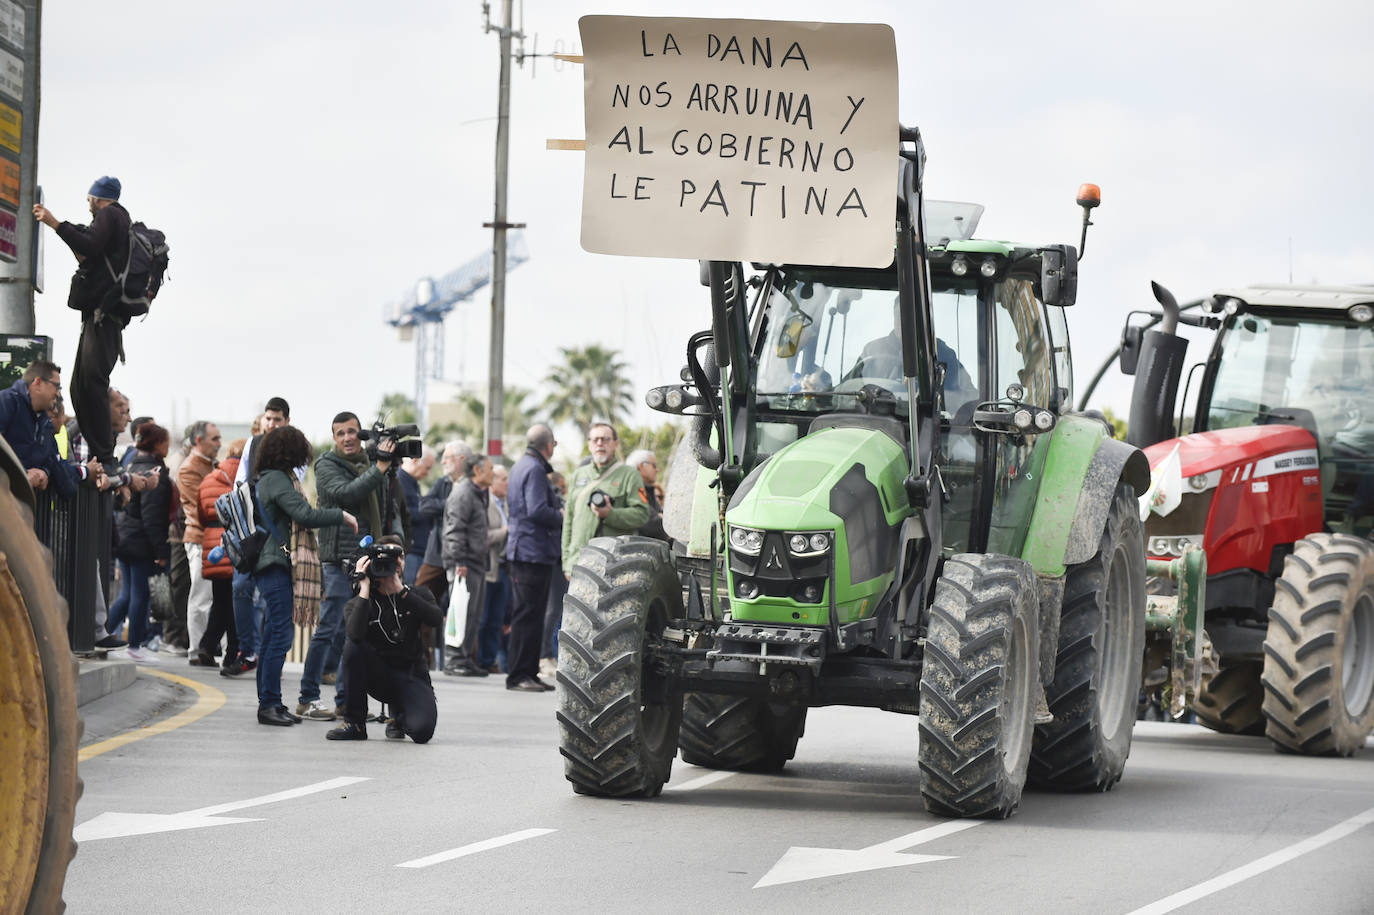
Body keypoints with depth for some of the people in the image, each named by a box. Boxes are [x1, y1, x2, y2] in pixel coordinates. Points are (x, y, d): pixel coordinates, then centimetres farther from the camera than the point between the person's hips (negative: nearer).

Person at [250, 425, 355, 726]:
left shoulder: (266, 479, 18)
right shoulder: (277, 479, -13)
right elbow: (305, 515, -22)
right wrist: (341, 516, -12)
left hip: (273, 566, 10)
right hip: (275, 566, -10)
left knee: (272, 635, 11)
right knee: (280, 635, -10)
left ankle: (269, 703, 14)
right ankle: (269, 704, -10)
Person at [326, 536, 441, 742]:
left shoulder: (418, 595, 4)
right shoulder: (359, 603, -2)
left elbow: (436, 619, -18)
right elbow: (356, 634, -25)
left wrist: (401, 590, -20)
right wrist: (364, 589, -22)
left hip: (412, 676, 0)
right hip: (379, 677, 0)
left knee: (421, 730, -29)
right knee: (352, 646, -30)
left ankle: (399, 716, 12)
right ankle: (354, 723, -17)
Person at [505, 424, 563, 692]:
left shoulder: (520, 466, 18)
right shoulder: (534, 469, -14)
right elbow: (537, 510, -23)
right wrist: (562, 518, -8)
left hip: (522, 549, 10)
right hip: (534, 551, -10)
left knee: (528, 614, 12)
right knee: (528, 615, -9)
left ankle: (527, 673, 16)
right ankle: (519, 674, -9)